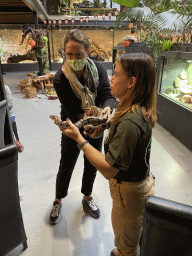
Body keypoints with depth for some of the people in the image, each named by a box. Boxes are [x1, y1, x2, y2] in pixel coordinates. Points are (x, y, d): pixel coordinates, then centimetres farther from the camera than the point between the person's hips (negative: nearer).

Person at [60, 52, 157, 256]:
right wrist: (109, 123, 2)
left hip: (130, 191, -9)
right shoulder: (140, 110, -4)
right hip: (141, 180, 9)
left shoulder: (130, 123, -36)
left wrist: (79, 138, -29)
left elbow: (108, 170, -34)